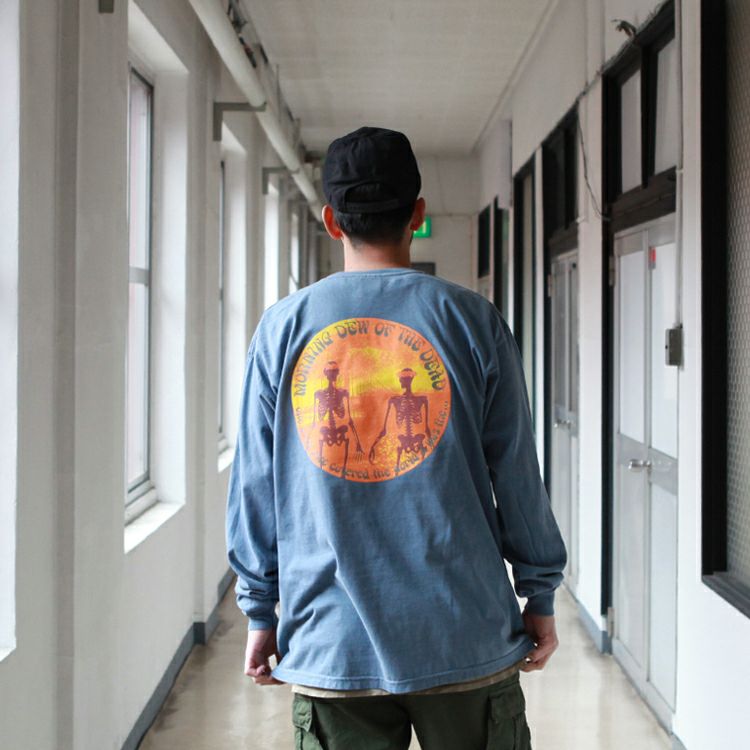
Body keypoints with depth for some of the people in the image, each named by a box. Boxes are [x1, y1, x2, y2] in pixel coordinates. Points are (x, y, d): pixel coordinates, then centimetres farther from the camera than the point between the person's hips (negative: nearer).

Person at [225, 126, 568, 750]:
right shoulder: (473, 321, -2)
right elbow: (517, 475, 0)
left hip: (329, 646, 1)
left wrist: (260, 612, 14)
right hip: (465, 644, -1)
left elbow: (254, 486, 4)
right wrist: (541, 597, 12)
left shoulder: (282, 328, 1)